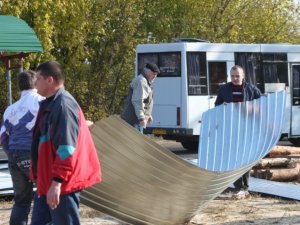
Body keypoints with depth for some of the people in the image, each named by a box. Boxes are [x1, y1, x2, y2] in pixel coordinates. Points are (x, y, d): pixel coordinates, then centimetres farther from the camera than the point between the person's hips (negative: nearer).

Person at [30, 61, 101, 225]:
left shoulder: (63, 105, -18)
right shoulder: (50, 104, 14)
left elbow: (66, 148, -25)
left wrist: (56, 182, -27)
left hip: (61, 184, -10)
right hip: (47, 180, 10)